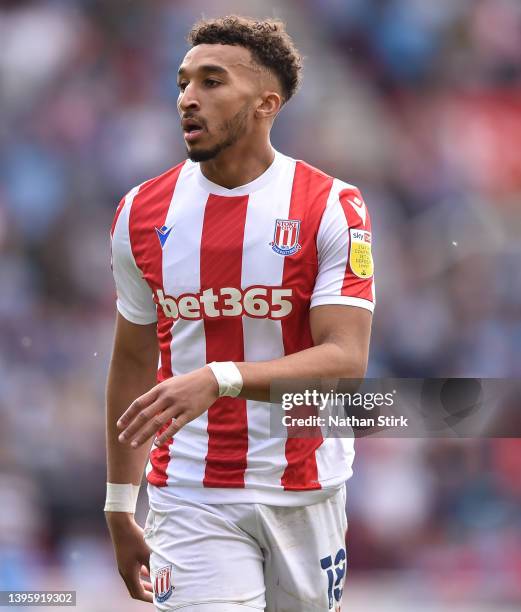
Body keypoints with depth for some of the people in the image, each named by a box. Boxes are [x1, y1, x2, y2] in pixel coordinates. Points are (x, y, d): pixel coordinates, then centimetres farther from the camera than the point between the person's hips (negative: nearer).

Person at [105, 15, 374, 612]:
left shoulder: (331, 208, -6)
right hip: (190, 494, 1)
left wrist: (218, 378, -31)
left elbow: (346, 362, -16)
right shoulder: (142, 213, 4)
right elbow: (132, 363, 11)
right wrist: (119, 510, 9)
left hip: (305, 492, -1)